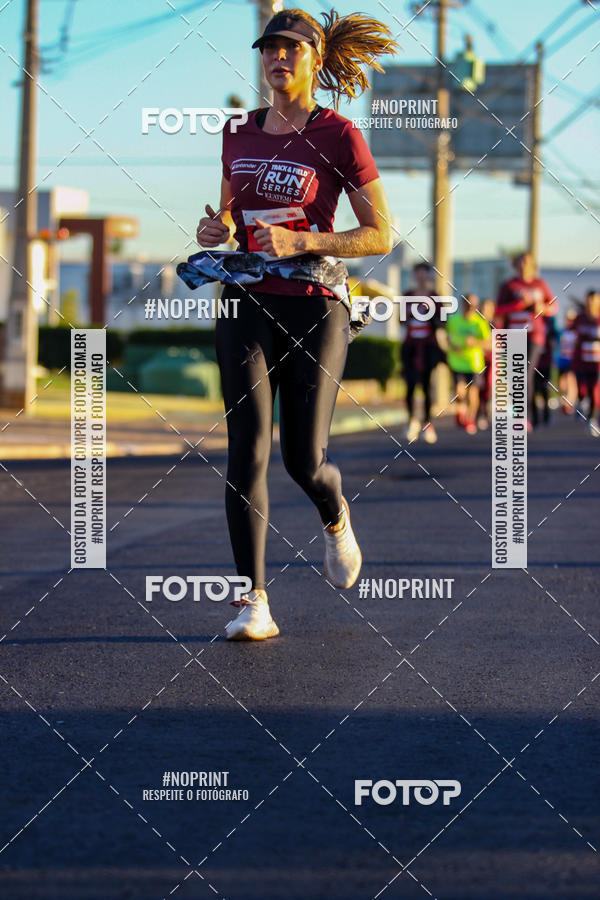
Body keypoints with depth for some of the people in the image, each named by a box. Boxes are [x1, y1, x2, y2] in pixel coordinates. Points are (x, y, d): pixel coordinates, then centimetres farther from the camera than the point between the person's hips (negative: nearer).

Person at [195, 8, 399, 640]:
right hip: (247, 304, 3)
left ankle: (335, 520, 35)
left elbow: (381, 236, -6)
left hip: (314, 308, -3)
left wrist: (301, 242, -18)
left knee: (304, 458, -3)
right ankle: (253, 602, -8)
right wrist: (215, 230, 2)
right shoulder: (238, 135, 11)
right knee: (247, 450, -10)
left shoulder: (339, 137, -4)